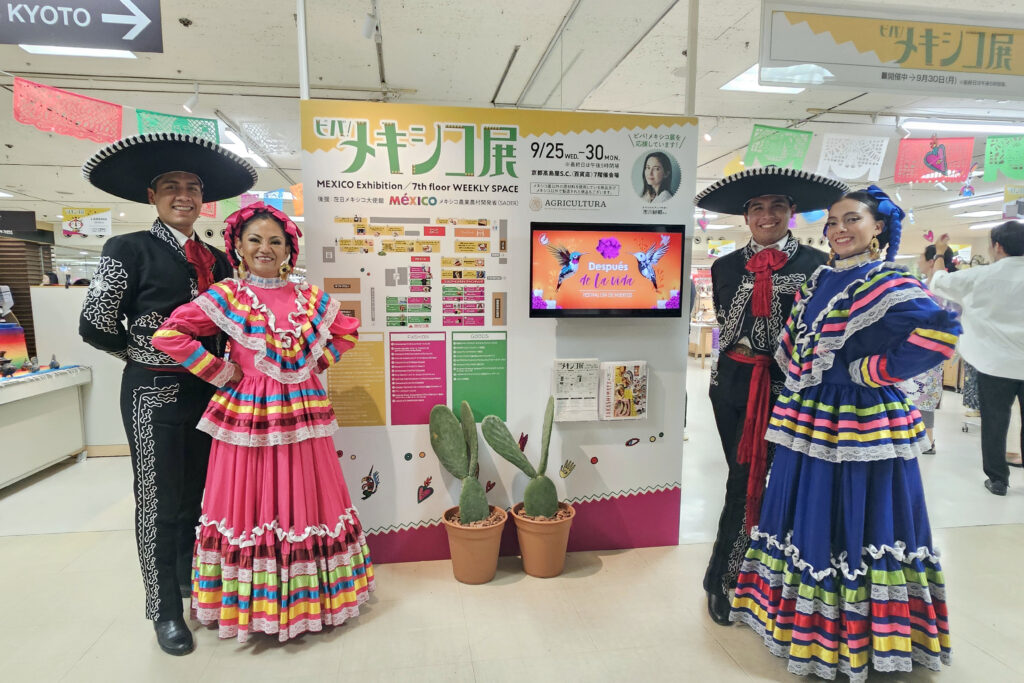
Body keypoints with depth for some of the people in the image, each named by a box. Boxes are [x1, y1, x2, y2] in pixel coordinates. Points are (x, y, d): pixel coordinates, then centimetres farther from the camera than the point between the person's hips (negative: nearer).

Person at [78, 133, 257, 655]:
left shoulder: (216, 260, 10)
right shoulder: (130, 249, -6)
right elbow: (96, 324, -9)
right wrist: (144, 355, 3)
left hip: (208, 390, 5)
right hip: (155, 391, -5)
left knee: (200, 492, 15)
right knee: (160, 500, 5)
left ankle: (190, 576, 37)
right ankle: (165, 608, 22)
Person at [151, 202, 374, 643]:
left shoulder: (310, 298, 5)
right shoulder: (226, 297, -4)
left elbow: (346, 331, 19)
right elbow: (167, 334, -9)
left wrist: (318, 362, 7)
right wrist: (220, 373, -9)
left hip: (302, 412, 3)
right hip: (249, 413, -3)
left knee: (305, 500, 11)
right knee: (251, 503, 7)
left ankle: (306, 597, 29)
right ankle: (249, 604, 26)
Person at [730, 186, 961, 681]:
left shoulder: (887, 283, -11)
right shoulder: (818, 281, 11)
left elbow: (941, 331, -27)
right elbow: (792, 345, 21)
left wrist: (874, 371, -20)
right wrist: (799, 379, 9)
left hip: (859, 426, -7)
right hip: (809, 420, 7)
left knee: (855, 526, 4)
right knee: (809, 523, 16)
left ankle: (857, 641, 23)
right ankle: (802, 621, 35)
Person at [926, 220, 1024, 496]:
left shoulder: (981, 277, -7)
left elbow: (942, 282, 8)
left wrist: (937, 269, 29)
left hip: (996, 363, -2)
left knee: (994, 425, 8)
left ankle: (997, 479, 16)